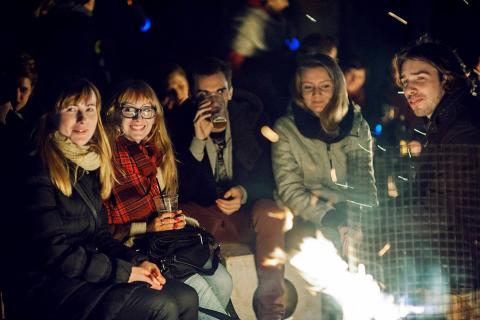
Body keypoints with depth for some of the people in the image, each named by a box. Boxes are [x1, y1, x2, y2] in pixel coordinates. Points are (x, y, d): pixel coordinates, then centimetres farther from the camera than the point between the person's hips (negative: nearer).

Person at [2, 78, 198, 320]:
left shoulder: (88, 167, 14)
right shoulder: (40, 171, -12)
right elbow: (55, 252, -17)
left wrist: (137, 262, -1)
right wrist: (124, 271, -15)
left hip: (87, 276, 8)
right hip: (44, 287, -8)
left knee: (185, 298, -9)